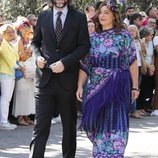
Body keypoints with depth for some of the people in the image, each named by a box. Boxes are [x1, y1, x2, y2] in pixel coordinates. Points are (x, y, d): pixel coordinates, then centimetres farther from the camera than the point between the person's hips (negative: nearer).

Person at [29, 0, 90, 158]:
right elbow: (35, 42, 17)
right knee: (41, 125, -7)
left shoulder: (79, 17, 2)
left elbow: (84, 46, -3)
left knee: (69, 123, 12)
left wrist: (65, 62, -14)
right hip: (45, 78, 0)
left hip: (68, 78, 0)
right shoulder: (43, 16, 8)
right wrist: (38, 56, -4)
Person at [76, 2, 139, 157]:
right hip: (95, 86, 4)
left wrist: (135, 86, -7)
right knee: (97, 121, 6)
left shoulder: (123, 35, -1)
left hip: (117, 86, -4)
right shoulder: (93, 38, 9)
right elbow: (84, 64, 8)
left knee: (114, 120, -6)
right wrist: (80, 86, -2)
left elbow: (132, 62, -3)